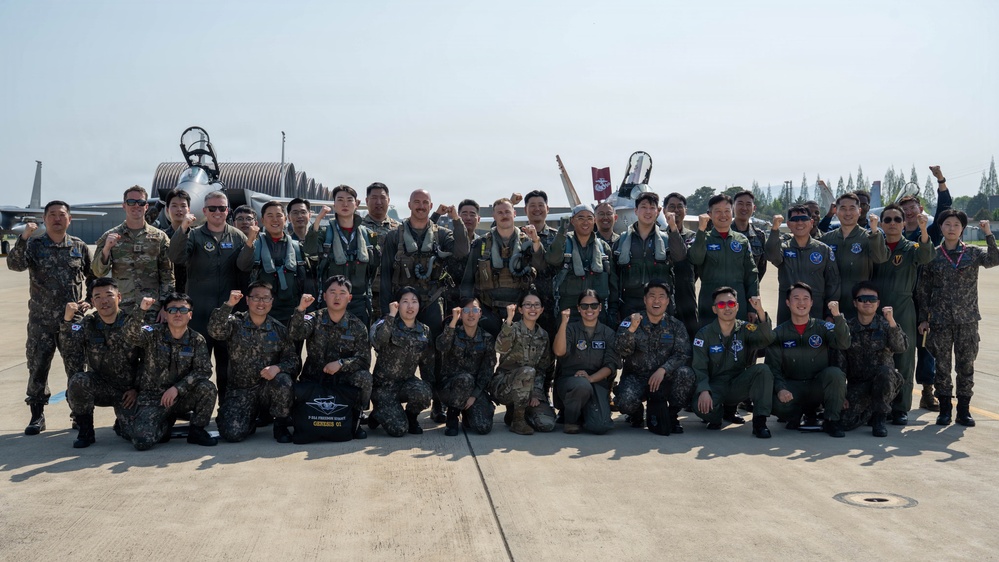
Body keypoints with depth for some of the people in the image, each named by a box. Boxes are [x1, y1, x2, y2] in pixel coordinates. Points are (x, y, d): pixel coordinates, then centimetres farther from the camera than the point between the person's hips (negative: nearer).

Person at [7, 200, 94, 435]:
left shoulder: (80, 247, 6)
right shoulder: (34, 246, 2)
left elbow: (93, 278, 15)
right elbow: (15, 264, -16)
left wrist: (89, 301, 2)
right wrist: (23, 238, -28)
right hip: (41, 321, 0)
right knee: (37, 367, 3)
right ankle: (37, 416, 14)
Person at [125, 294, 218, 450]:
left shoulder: (197, 340, 0)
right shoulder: (153, 333, -6)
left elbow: (204, 370, -10)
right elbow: (131, 335, -27)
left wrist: (177, 388, -21)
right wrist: (141, 310, -45)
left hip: (181, 396, 2)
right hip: (152, 398, -2)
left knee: (207, 388, -28)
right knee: (142, 441, -23)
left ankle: (197, 431, -4)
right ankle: (166, 423, 12)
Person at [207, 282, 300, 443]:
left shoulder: (279, 329, 3)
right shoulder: (235, 323, 0)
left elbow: (292, 360, -3)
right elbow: (215, 332, -22)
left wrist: (278, 368, -24)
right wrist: (228, 305, -32)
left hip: (269, 388, 1)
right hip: (240, 391, -1)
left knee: (283, 380, -33)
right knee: (232, 433, -22)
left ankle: (281, 425, -6)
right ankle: (250, 422, 16)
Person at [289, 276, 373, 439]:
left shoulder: (357, 326, 0)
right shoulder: (314, 319, 0)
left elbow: (364, 360, -7)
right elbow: (295, 334, -21)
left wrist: (341, 363, -24)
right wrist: (301, 309, -38)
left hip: (344, 379, 0)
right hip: (314, 379, 0)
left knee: (364, 377, -29)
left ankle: (355, 419, -5)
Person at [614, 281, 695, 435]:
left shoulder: (676, 326, 6)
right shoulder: (630, 322, 2)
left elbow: (682, 354, -9)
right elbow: (622, 351, -13)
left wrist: (663, 369, -25)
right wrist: (631, 329, -31)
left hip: (664, 379, 2)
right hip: (636, 377, -1)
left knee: (685, 373, -30)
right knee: (626, 401, -33)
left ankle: (671, 416, -5)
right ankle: (637, 415, 7)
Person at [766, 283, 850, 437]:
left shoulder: (823, 327, 4)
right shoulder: (779, 333, 4)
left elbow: (843, 344, -16)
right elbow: (772, 367, -3)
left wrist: (837, 316, -30)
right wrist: (780, 389, -22)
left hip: (820, 386, 1)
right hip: (792, 387, 0)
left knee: (835, 373, -31)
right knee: (778, 404, -32)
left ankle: (832, 421, -12)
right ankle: (795, 416, 6)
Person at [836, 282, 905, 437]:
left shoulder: (885, 325, 1)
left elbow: (901, 347, -18)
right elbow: (839, 362, 1)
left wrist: (891, 322, -30)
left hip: (884, 382, 0)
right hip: (857, 385, 1)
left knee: (885, 372, -36)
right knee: (845, 422, -21)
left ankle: (879, 418, -13)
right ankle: (870, 411, 15)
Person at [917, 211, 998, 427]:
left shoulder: (973, 253, 3)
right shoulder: (932, 255, 3)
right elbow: (923, 289, 5)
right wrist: (923, 318, 2)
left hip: (967, 320, 0)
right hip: (940, 320, 0)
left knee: (966, 365, 5)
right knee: (942, 365, 3)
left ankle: (964, 409, 14)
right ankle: (945, 408, 14)